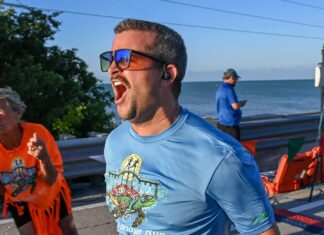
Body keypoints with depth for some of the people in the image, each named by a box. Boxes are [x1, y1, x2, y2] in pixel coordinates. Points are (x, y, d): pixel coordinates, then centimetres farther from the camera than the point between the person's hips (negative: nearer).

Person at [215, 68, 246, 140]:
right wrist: (241, 104, 0)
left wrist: (238, 103, 14)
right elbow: (235, 106, -21)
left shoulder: (219, 89, 11)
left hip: (221, 122, 9)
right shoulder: (229, 89, -16)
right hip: (231, 123, -8)